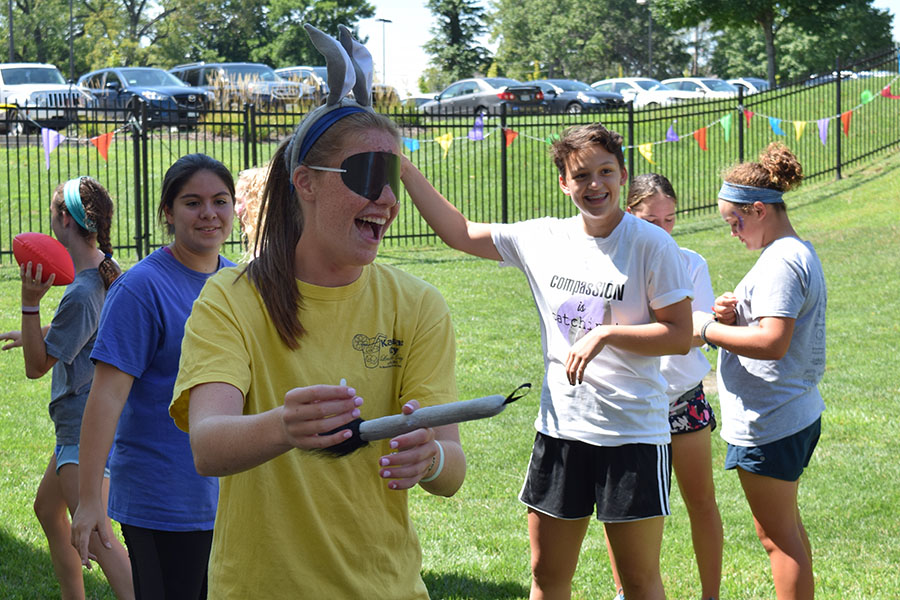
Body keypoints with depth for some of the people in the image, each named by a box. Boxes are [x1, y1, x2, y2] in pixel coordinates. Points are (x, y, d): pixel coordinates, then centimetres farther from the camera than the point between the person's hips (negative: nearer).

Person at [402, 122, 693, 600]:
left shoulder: (652, 245, -9)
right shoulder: (541, 239, 4)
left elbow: (680, 336, -9)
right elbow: (457, 231, 13)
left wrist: (606, 334, -20)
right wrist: (403, 169, 9)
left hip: (635, 434, -4)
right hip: (560, 427, 4)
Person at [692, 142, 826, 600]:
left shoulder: (781, 262, -20)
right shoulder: (798, 253, 13)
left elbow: (772, 342, -29)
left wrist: (708, 328, -20)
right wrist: (733, 315, 1)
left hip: (768, 424, -11)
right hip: (796, 413, 11)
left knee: (777, 535, -2)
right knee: (787, 528, 21)